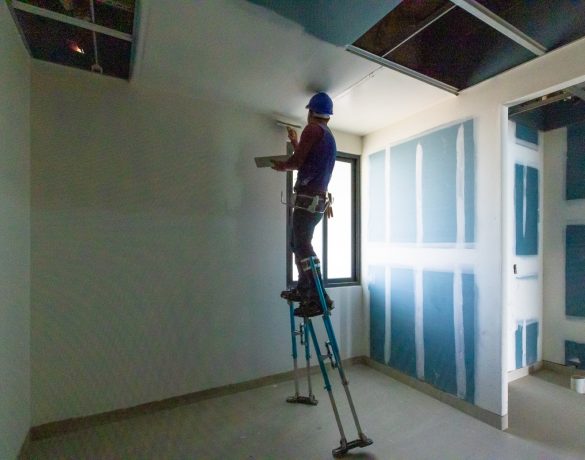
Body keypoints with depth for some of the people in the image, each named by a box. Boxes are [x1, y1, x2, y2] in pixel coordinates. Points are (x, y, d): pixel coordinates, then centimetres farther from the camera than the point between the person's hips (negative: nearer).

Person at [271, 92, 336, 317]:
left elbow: (297, 161, -10)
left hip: (308, 197, -9)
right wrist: (295, 142, 41)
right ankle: (303, 289, 21)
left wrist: (282, 166, 10)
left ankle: (319, 298, -13)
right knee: (299, 243, 16)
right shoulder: (330, 137, 23)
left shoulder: (312, 129, -4)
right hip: (319, 199, 9)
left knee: (303, 246, -11)